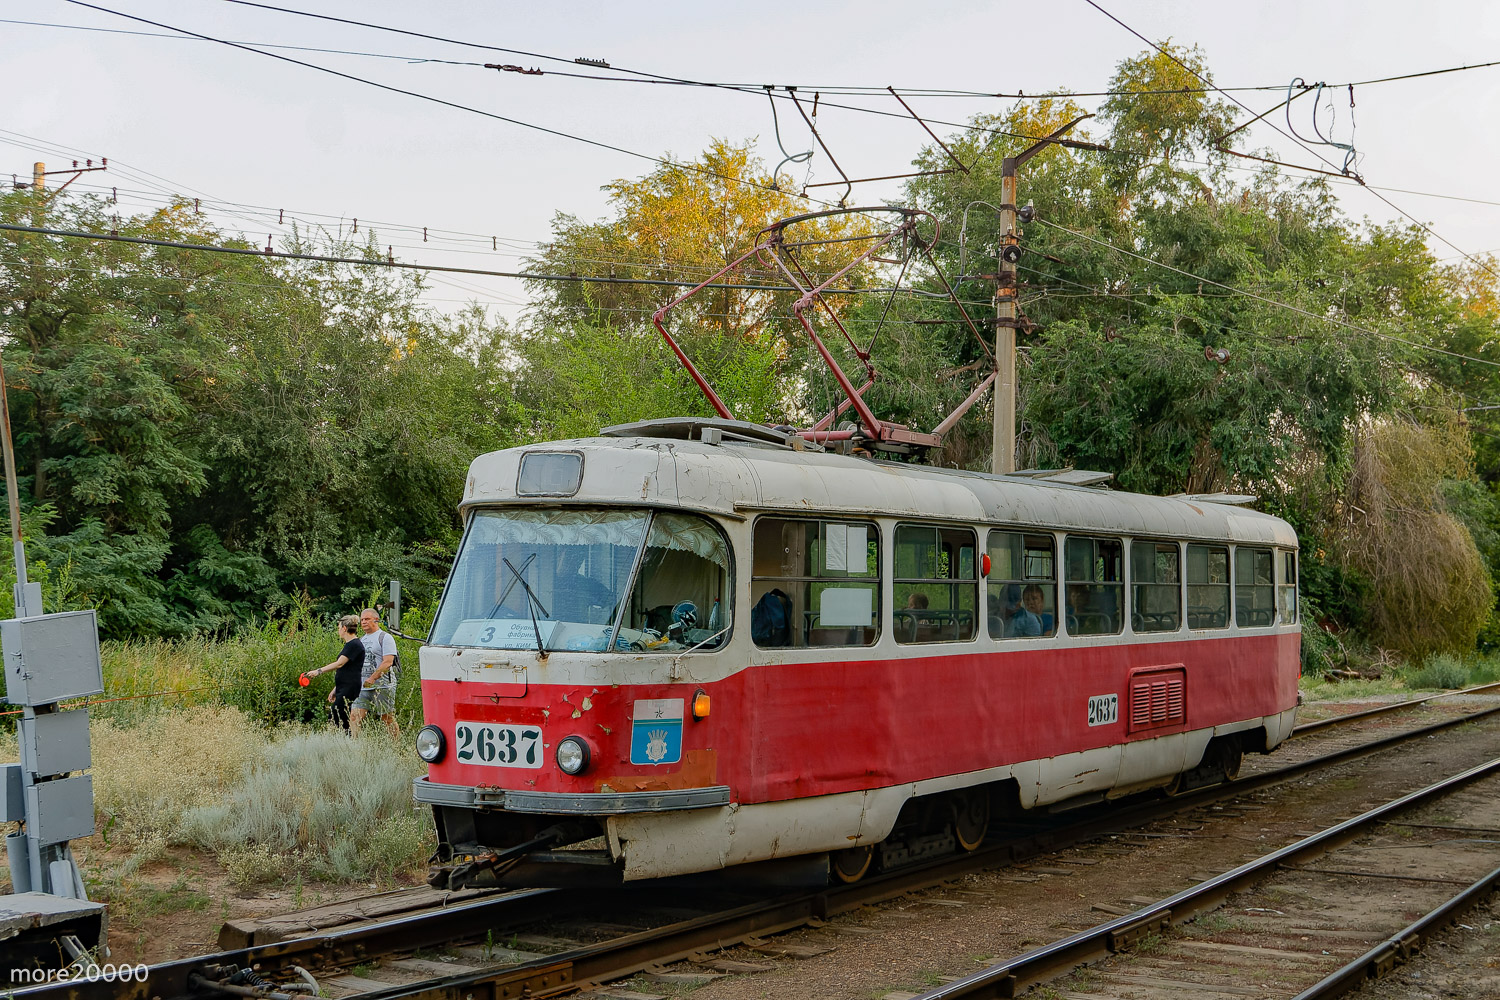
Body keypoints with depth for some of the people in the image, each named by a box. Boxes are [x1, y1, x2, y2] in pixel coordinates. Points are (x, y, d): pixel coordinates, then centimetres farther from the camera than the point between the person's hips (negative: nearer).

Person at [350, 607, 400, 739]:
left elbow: (388, 662, -15)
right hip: (363, 687, 7)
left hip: (382, 686, -7)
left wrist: (372, 678, -22)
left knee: (388, 719, -2)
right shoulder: (361, 640, 20)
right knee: (354, 717, -6)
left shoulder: (385, 637, -4)